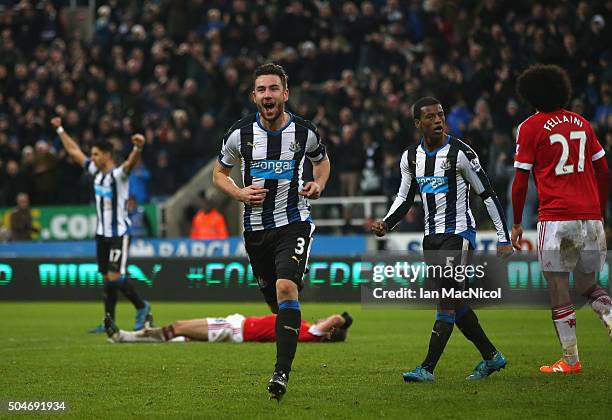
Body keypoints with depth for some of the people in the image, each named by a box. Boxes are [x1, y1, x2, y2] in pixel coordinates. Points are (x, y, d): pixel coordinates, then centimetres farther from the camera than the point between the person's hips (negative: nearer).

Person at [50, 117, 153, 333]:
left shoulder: (118, 175, -14)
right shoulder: (96, 171, 8)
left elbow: (130, 163, -36)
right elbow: (74, 151, 20)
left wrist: (138, 148, -57)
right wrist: (60, 130, 26)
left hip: (119, 233, -7)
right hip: (102, 233, 7)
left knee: (115, 277, -14)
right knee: (107, 279, 8)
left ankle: (141, 307, 6)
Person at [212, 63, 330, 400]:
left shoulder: (305, 132, -5)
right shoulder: (240, 134, -5)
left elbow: (321, 161, 17)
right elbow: (219, 173, 10)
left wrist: (318, 185, -4)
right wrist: (240, 193, -10)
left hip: (294, 223, -3)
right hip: (256, 226, 3)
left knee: (286, 288, -24)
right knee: (274, 299, 11)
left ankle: (282, 372, -24)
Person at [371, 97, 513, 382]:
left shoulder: (459, 153, -11)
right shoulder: (411, 157, 5)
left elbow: (488, 195, -7)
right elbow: (404, 198, 17)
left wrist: (504, 240, -8)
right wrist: (386, 224, -1)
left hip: (458, 233, -6)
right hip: (431, 237, 6)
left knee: (446, 300, -14)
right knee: (454, 303, 9)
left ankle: (427, 368, -15)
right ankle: (491, 357, 24)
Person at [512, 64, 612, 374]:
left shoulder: (530, 127, 0)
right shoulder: (582, 124, 15)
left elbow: (520, 182, -2)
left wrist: (516, 224, 7)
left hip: (556, 218, -5)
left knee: (558, 291, 2)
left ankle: (570, 360, 2)